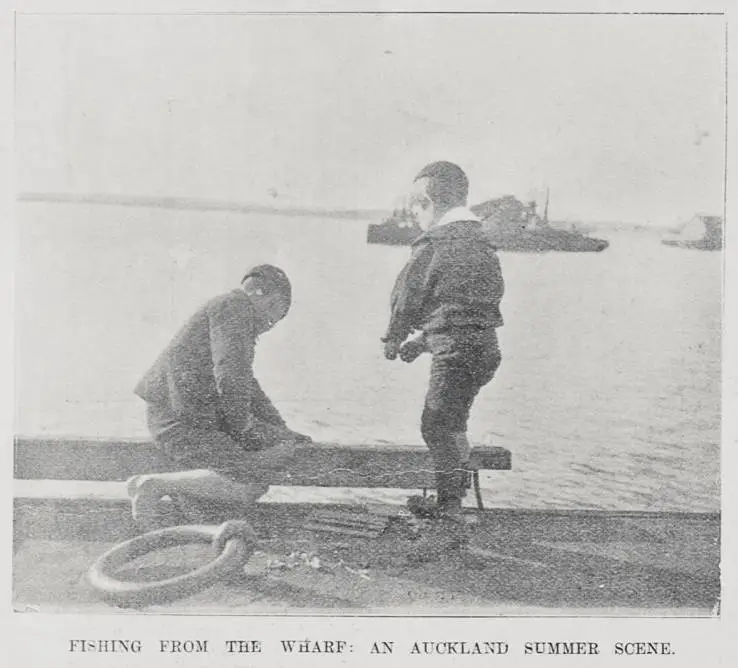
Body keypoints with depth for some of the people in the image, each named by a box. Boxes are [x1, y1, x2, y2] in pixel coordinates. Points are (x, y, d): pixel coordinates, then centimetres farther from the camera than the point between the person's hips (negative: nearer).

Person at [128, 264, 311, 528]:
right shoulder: (235, 305, -8)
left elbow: (247, 385, 33)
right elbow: (230, 377, -21)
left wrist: (281, 430, 29)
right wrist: (241, 426, -7)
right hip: (179, 421, -11)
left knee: (283, 446, 7)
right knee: (247, 488, -22)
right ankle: (153, 485, -17)